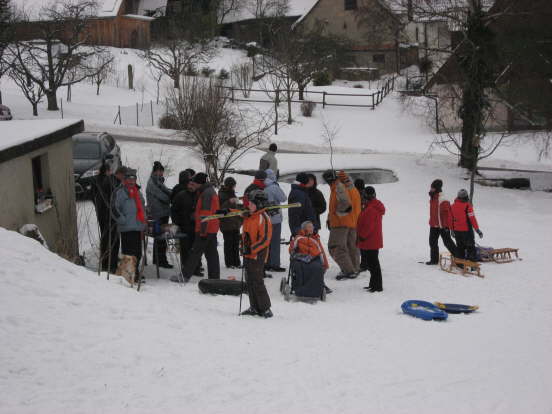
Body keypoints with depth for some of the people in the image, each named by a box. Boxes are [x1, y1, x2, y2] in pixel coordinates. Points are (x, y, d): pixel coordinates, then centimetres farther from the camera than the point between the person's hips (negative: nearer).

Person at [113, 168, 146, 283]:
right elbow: (115, 208, -12)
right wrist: (123, 221, -13)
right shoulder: (120, 192, -4)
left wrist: (143, 222, 23)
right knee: (128, 252, -8)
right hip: (127, 228, -8)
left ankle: (136, 274, 21)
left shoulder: (137, 192, 21)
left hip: (138, 227, 8)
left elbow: (142, 207, 32)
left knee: (138, 252, 11)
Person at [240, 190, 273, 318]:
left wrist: (251, 249, -21)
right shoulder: (248, 216, 10)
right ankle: (254, 308, 19)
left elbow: (265, 239, -18)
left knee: (257, 282, -7)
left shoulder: (263, 218, -15)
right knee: (250, 282, 11)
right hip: (248, 254, 8)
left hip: (257, 255, -8)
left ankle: (265, 309, 1)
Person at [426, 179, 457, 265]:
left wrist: (447, 226, -23)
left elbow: (448, 213, -21)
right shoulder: (432, 198, 10)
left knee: (447, 242, -3)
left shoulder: (443, 200, -19)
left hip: (443, 226, -9)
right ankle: (434, 259, 21)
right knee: (432, 242, 11)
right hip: (433, 225, 9)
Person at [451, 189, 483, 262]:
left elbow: (452, 218, 11)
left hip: (457, 231, 6)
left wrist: (452, 229, 21)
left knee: (460, 247, 15)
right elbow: (472, 218, -15)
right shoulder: (467, 205, -14)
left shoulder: (453, 205, 4)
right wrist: (477, 229, -11)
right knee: (470, 247, 4)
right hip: (466, 230, -6)